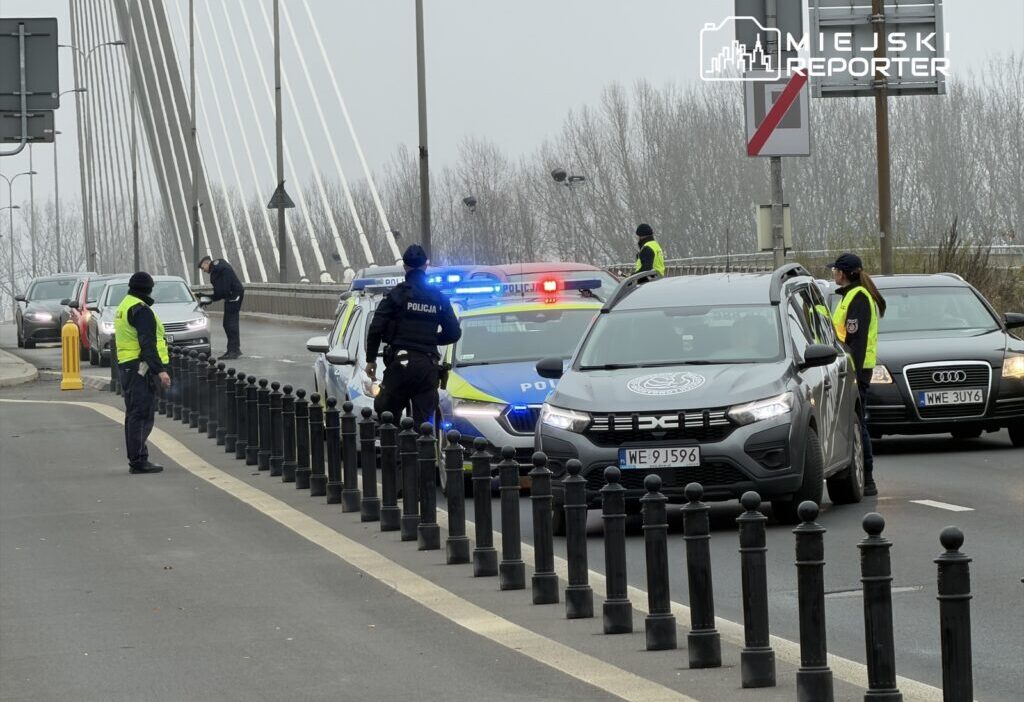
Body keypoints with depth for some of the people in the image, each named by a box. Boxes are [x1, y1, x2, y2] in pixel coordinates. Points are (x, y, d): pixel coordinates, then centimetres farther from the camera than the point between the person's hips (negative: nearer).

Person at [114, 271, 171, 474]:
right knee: (142, 414, -11)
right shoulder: (141, 310, -13)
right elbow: (147, 344, -21)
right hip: (142, 367, -10)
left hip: (126, 366, 10)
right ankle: (139, 460, -14)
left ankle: (135, 460, 18)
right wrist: (160, 370, -24)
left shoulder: (123, 307, 18)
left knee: (134, 414, 13)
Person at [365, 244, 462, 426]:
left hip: (400, 363, -3)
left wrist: (371, 359, 5)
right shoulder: (439, 298, 10)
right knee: (424, 422, 3)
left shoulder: (397, 294, -1)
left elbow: (376, 329, -5)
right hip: (428, 366, 3)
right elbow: (454, 333, 12)